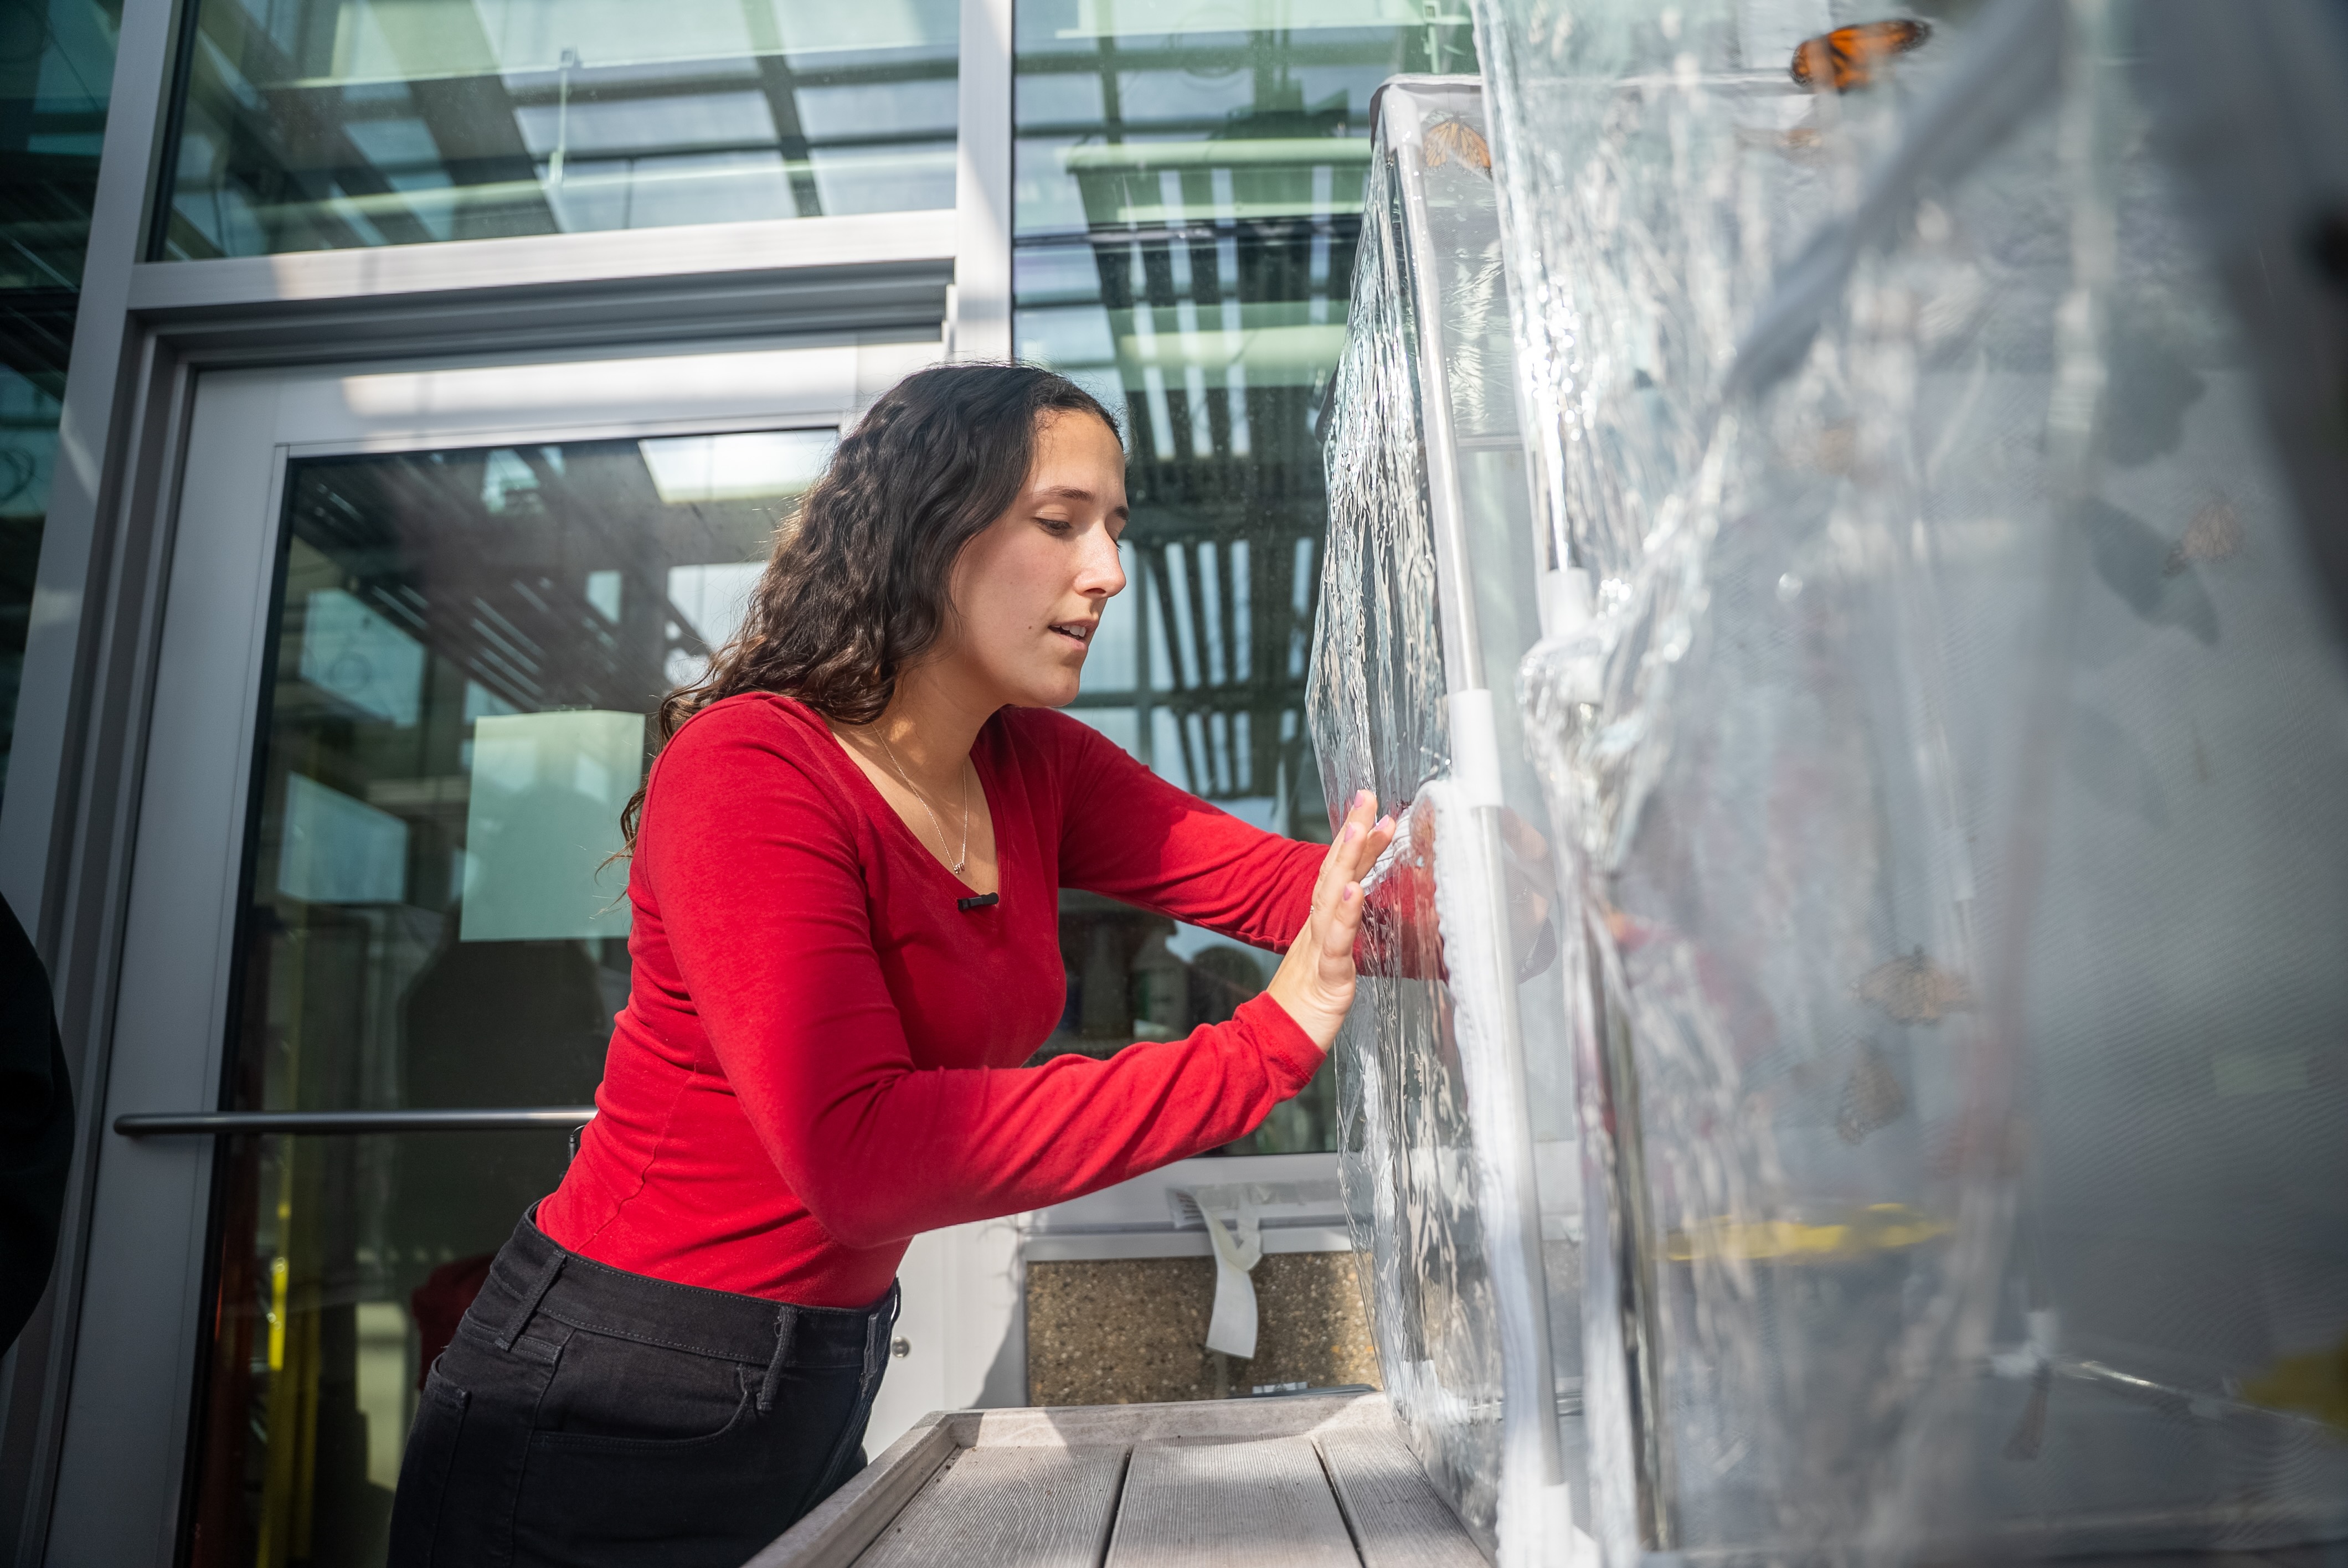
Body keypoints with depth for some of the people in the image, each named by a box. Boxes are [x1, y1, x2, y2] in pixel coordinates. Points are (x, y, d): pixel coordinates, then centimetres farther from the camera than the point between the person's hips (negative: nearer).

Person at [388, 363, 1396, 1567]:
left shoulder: (1035, 770, 0)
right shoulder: (751, 768, -23)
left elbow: (1281, 887, -8)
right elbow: (856, 1152, -34)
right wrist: (1268, 1046, -35)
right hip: (613, 1412, -6)